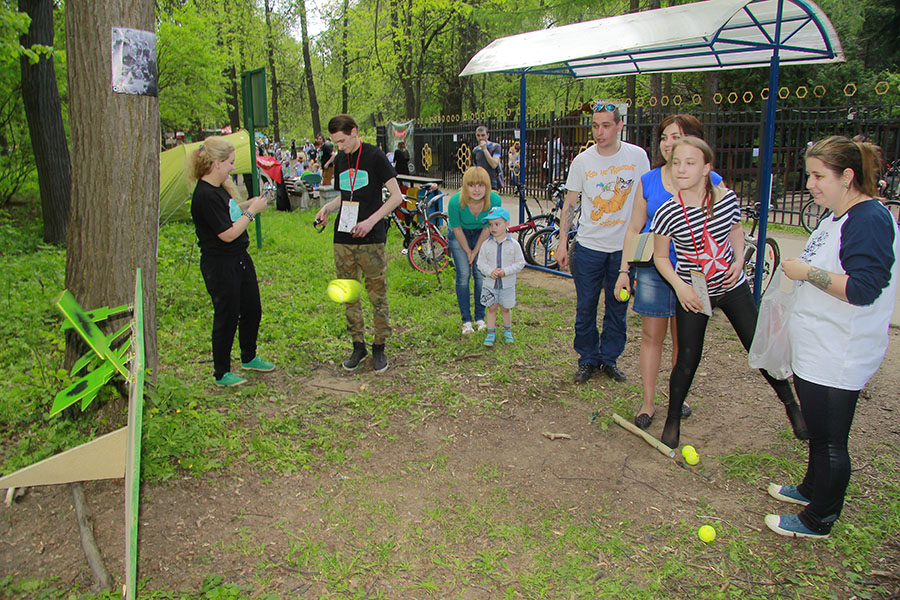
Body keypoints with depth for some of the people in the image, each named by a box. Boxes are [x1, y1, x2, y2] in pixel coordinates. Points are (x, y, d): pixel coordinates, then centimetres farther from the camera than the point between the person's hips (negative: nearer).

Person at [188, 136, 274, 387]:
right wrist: (251, 211, -15)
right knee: (227, 317, 2)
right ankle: (221, 373, 18)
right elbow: (228, 234, -24)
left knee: (252, 309, 19)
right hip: (220, 265, -10)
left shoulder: (219, 188, 7)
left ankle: (249, 358, 38)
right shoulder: (205, 196, -22)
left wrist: (246, 205, 4)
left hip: (240, 258, 10)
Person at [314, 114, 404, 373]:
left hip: (371, 239, -6)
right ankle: (358, 345, 20)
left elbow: (396, 196, -8)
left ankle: (379, 347, 13)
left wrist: (371, 221, -16)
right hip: (343, 239, 6)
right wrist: (328, 207, 3)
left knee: (377, 294, 0)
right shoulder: (340, 160, 13)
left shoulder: (375, 156, -5)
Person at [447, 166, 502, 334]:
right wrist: (468, 251, -7)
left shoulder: (494, 200, -29)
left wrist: (475, 252, -9)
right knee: (463, 275, -6)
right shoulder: (455, 201, -33)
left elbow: (487, 228, -14)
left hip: (481, 234, 1)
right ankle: (466, 320, 4)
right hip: (460, 235, -1)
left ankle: (480, 318, 11)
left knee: (481, 275, -3)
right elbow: (457, 229, -17)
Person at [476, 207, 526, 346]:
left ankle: (507, 331, 32)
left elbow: (520, 263, -6)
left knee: (505, 308, 12)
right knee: (491, 308, 8)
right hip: (490, 283, 1)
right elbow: (481, 262, -1)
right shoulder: (486, 244, -4)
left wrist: (506, 271, -18)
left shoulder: (513, 244, -7)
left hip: (507, 284, -1)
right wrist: (490, 271, -19)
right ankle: (491, 333, 18)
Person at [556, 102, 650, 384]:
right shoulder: (582, 161, -2)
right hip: (588, 247, 0)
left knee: (618, 307, 10)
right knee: (585, 308, 5)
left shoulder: (638, 156, -2)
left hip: (625, 247, 1)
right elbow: (570, 203, 5)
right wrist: (562, 242, 1)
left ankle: (609, 358, 26)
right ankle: (588, 359, 22)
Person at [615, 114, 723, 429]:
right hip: (653, 270, 1)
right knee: (652, 335, 4)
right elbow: (634, 229, 7)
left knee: (684, 338, 11)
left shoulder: (711, 182, -1)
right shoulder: (648, 181, 3)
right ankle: (648, 403, 14)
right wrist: (625, 269, 3)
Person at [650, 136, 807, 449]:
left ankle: (791, 405, 32)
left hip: (732, 286, 2)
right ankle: (673, 418, 23)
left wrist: (739, 260, -5)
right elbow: (660, 256, -5)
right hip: (692, 293, -2)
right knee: (687, 360, 0)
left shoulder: (727, 199, -11)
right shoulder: (668, 212, -17)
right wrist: (680, 286, -18)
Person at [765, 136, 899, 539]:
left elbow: (862, 289, -28)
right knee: (819, 431, 25)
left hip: (838, 359, -10)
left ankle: (818, 521, 19)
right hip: (818, 351, 10)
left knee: (830, 441, 4)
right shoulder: (839, 217, 11)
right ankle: (812, 490, 43)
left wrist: (807, 272, -22)